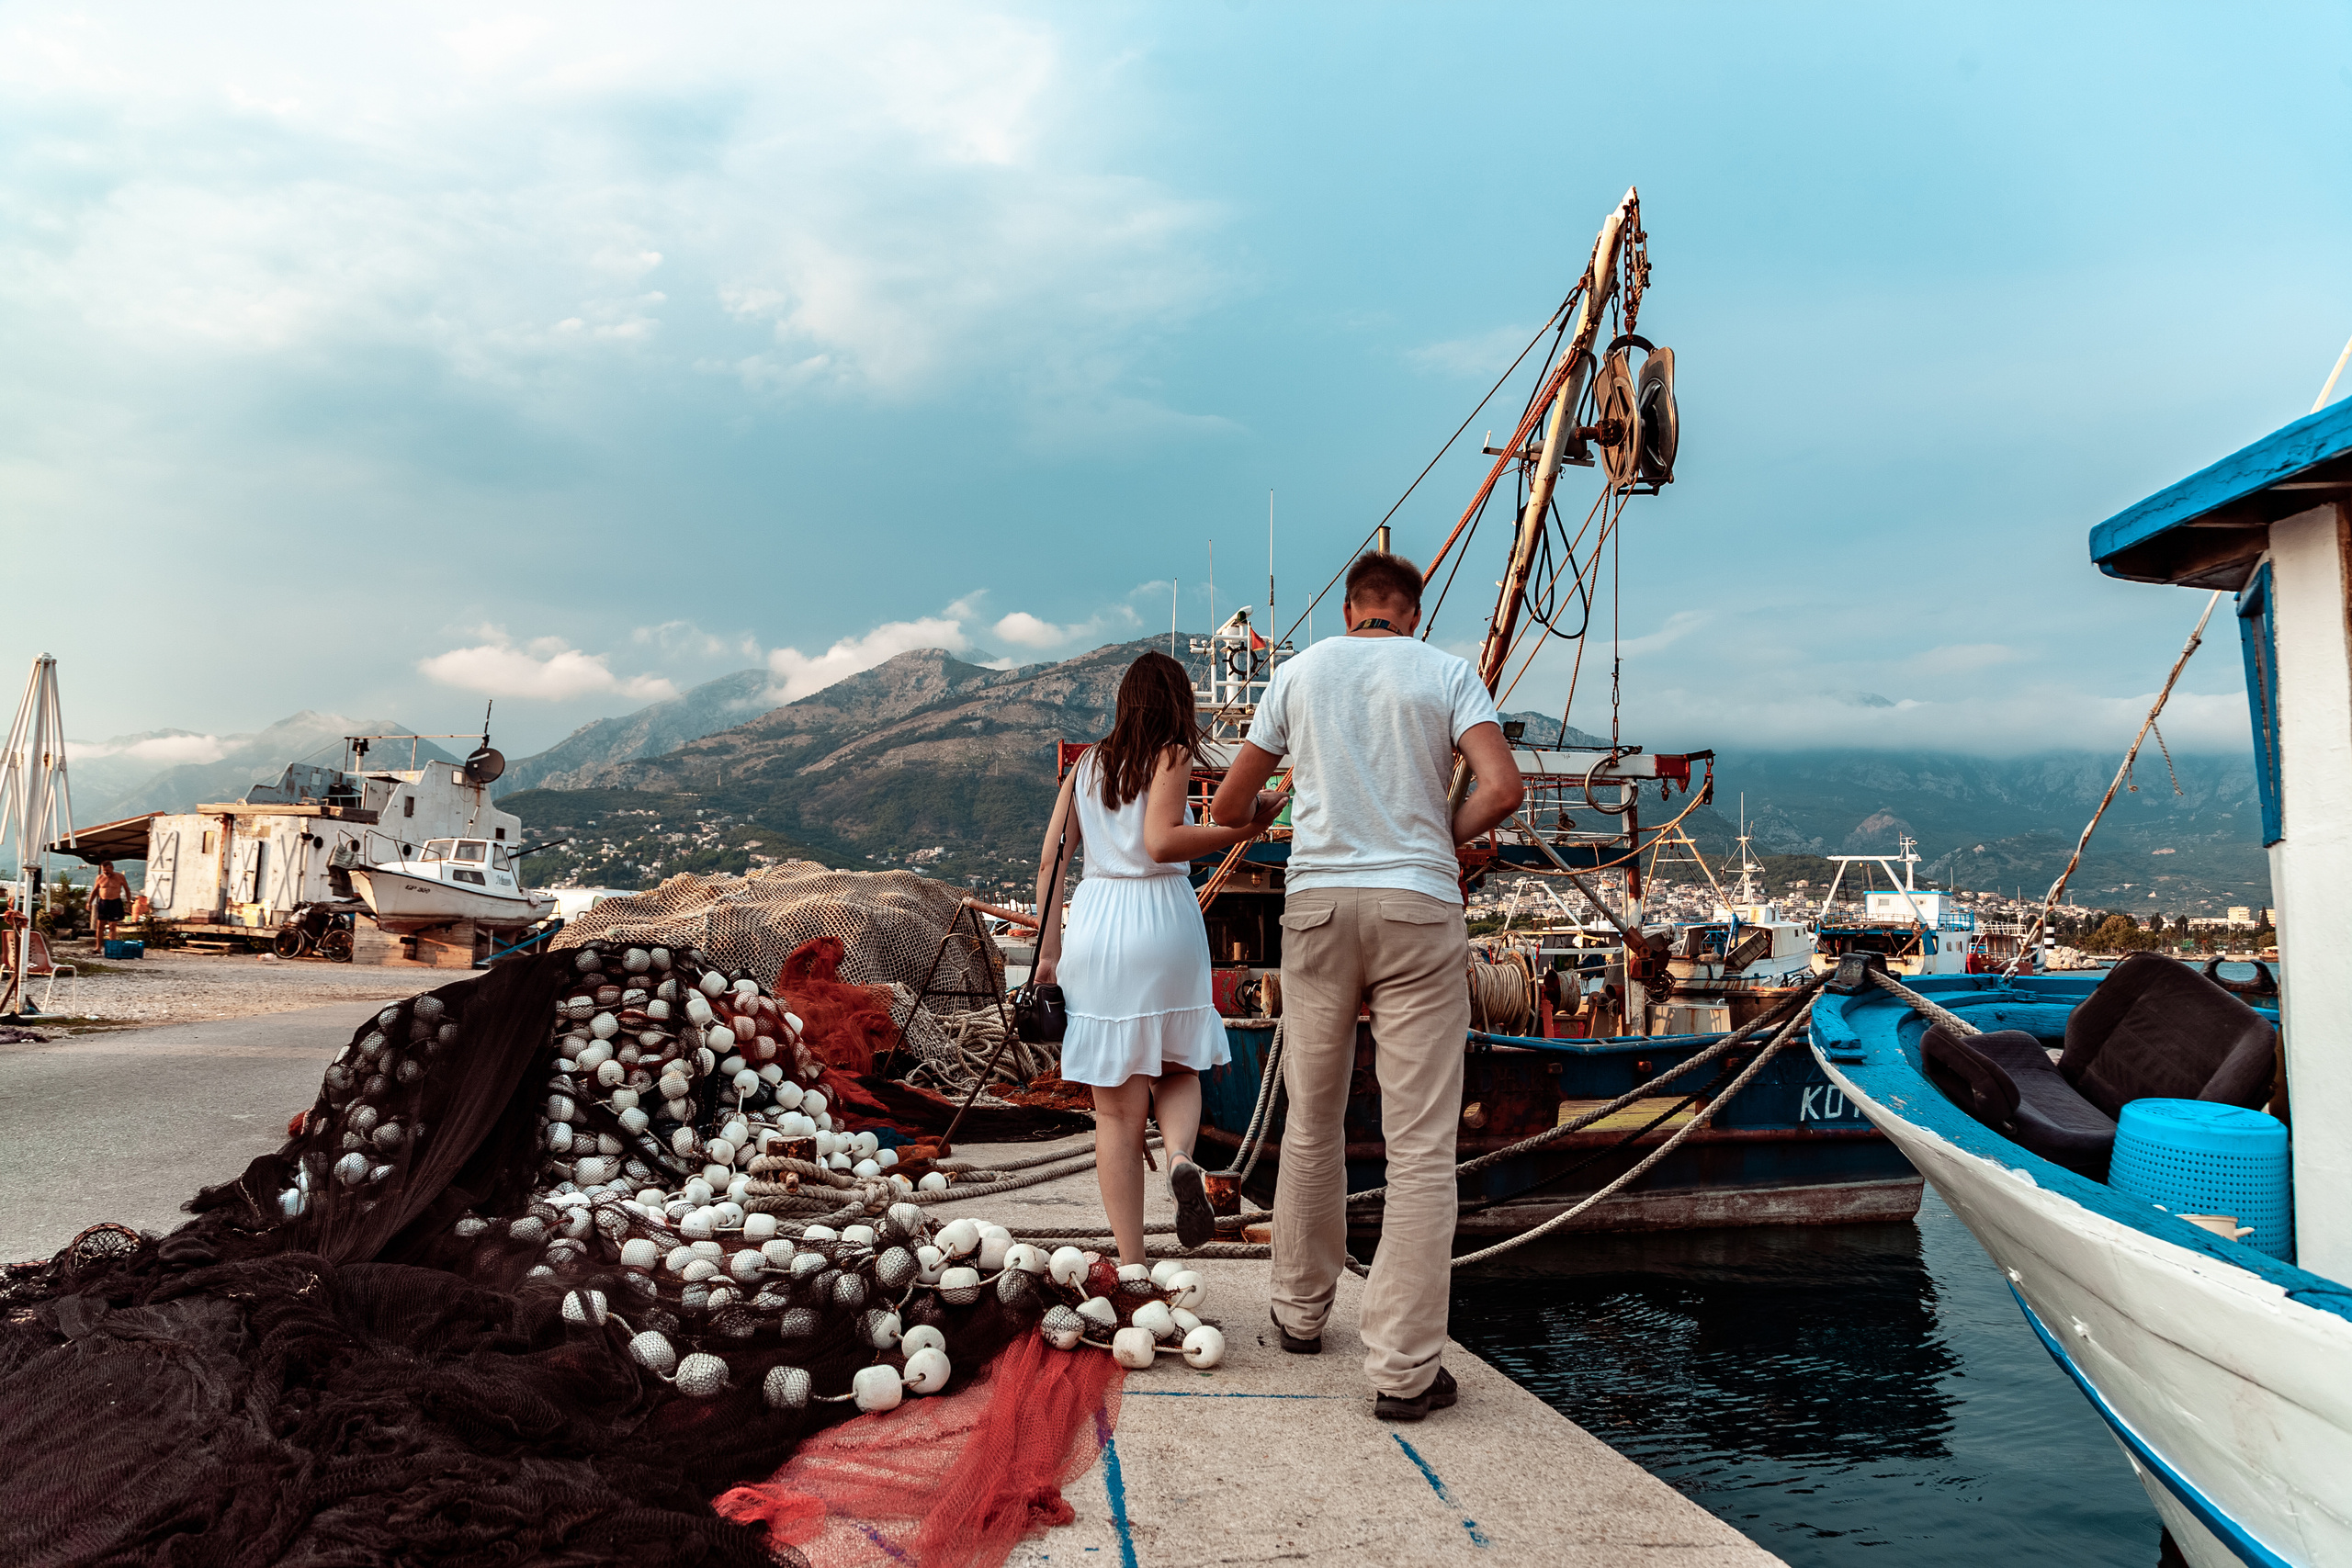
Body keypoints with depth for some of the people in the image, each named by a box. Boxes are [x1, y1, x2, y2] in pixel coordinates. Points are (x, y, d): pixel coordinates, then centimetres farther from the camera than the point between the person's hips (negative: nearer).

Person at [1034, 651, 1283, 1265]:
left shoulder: (1087, 763, 14)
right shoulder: (1171, 755, 0)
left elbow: (1050, 857, 10)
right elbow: (1161, 842, -15)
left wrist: (1048, 944, 12)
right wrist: (1241, 829, -12)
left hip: (1093, 921, 3)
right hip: (1162, 918, -3)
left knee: (1117, 1108, 7)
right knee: (1178, 1065, 19)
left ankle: (1132, 1266, 7)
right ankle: (1182, 1158, -12)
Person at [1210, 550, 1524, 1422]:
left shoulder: (1301, 672, 11)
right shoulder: (1448, 674, 5)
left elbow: (1227, 807, 14)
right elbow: (1503, 788, -10)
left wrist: (1228, 826, 37)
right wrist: (1441, 839, 7)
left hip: (1317, 901, 3)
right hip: (1418, 905, -2)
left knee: (1313, 1122, 16)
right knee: (1420, 1145, 0)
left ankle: (1301, 1310, 31)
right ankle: (1404, 1368, 1)